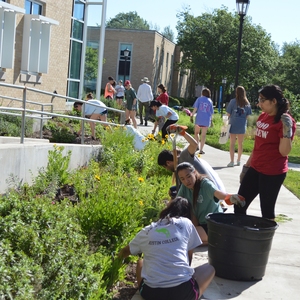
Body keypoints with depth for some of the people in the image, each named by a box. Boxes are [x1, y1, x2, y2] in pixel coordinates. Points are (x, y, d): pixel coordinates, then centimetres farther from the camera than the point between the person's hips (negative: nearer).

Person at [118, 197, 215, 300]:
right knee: (209, 268, 26)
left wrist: (119, 257, 56)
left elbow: (125, 252, 33)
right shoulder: (186, 223, 9)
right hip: (183, 291, -3)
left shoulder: (147, 231, 16)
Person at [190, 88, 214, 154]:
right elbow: (211, 112, 9)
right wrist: (211, 120, 18)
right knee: (203, 134, 5)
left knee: (196, 132, 17)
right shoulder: (210, 101, 8)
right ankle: (201, 149, 4)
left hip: (199, 119, -1)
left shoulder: (199, 99, 2)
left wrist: (192, 115, -1)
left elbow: (195, 108, -7)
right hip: (206, 120, 1)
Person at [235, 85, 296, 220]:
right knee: (239, 205, 9)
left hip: (273, 173, -8)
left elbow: (284, 152, -20)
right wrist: (246, 166, 20)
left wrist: (287, 129, -31)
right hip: (255, 169, 8)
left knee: (267, 211, -2)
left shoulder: (285, 121, -14)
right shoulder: (262, 117, 9)